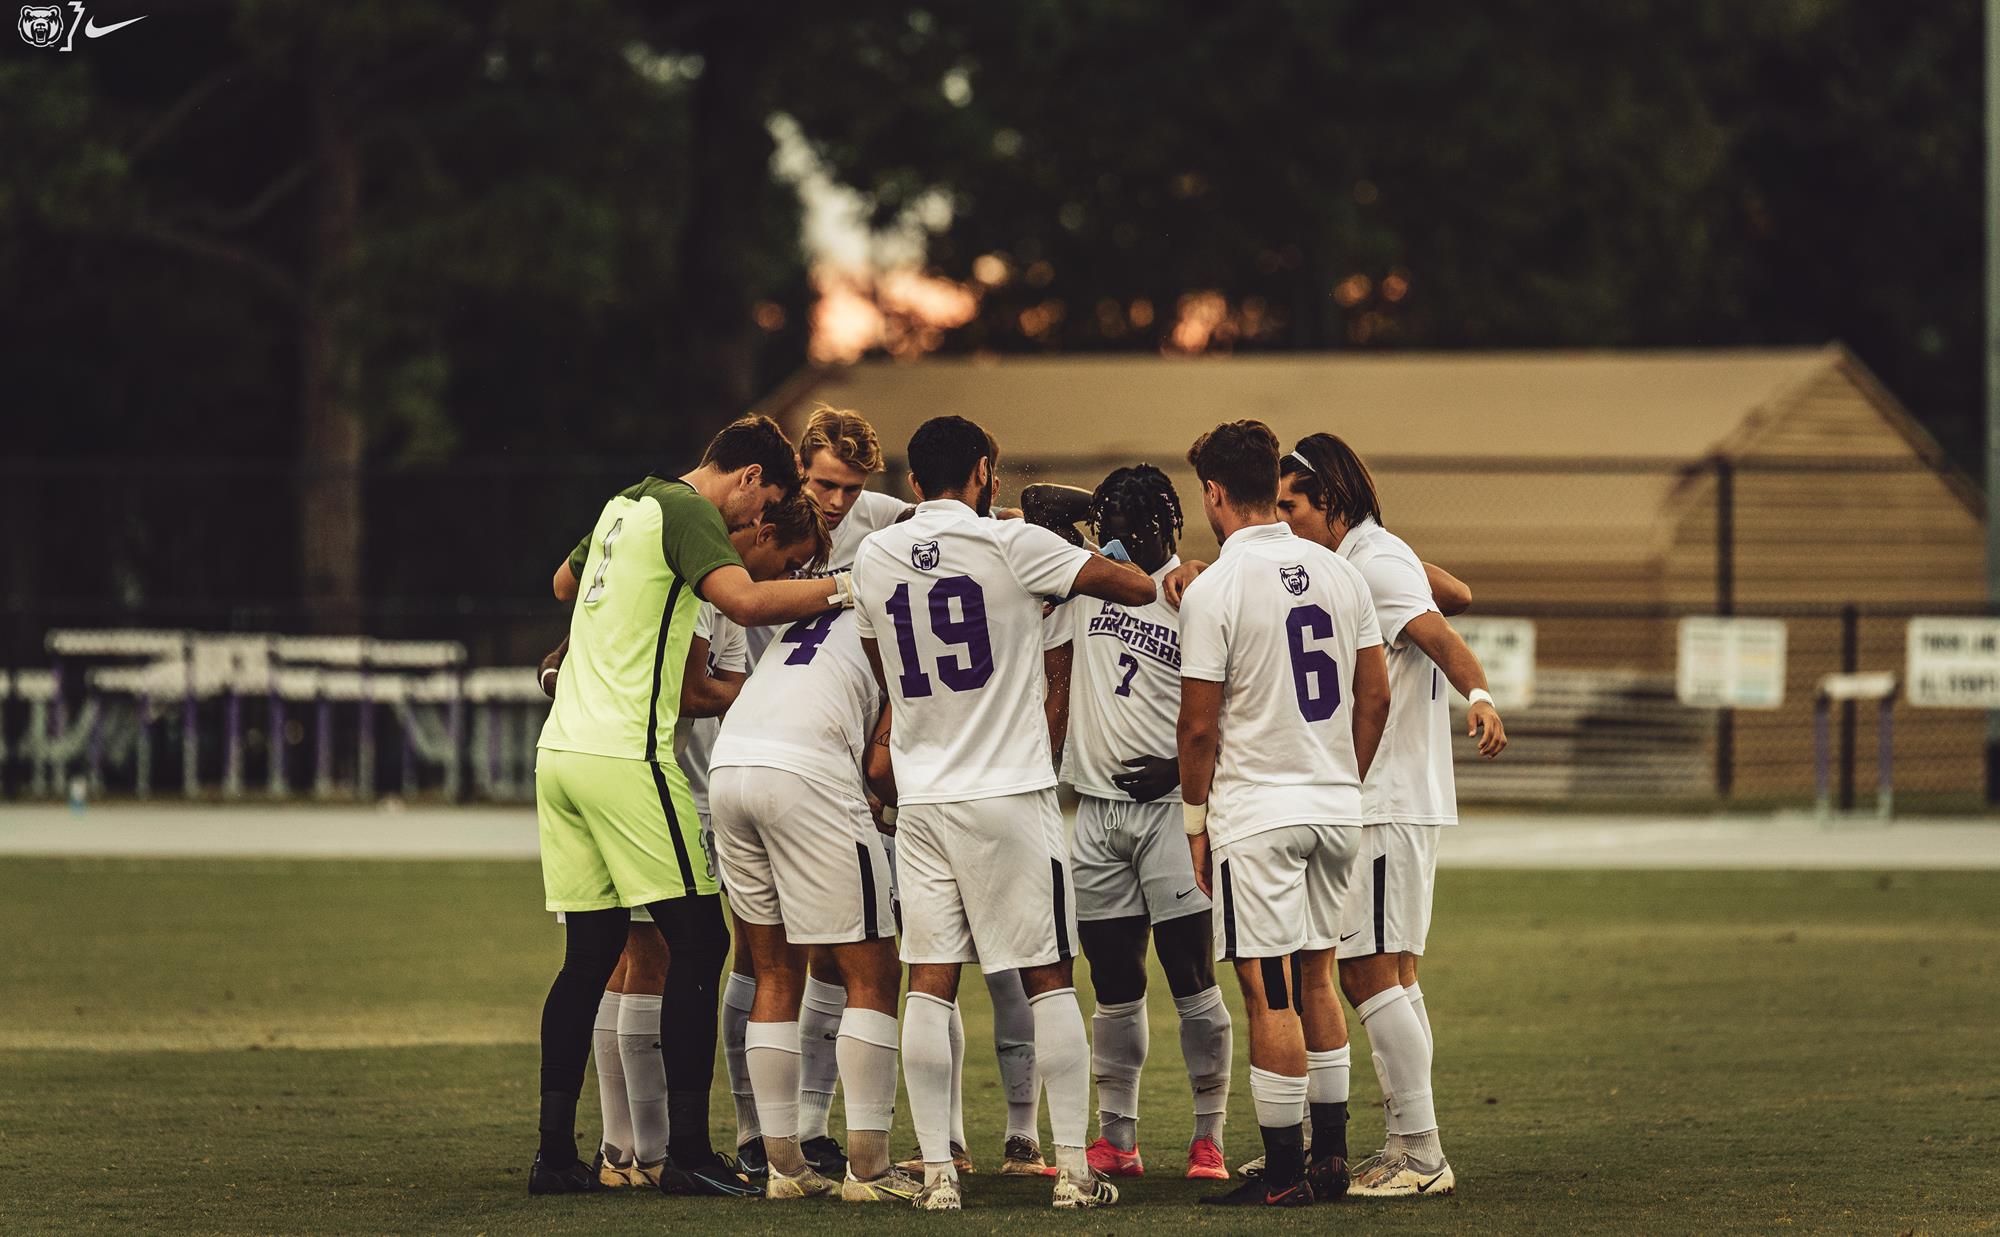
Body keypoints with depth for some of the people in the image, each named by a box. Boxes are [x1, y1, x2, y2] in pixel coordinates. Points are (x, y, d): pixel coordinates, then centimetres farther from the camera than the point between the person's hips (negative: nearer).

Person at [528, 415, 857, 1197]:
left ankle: (555, 1153, 8)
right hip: (625, 753, -9)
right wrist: (845, 591, -16)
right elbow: (746, 602, -24)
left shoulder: (625, 506, 20)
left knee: (588, 956, 10)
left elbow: (565, 583, 39)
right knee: (697, 942, -4)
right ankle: (687, 1153, -7)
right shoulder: (684, 513, -7)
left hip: (562, 747, 9)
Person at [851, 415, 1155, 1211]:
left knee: (930, 986, 5)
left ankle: (937, 1173, 1)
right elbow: (1139, 589, -4)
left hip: (922, 797, 4)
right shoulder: (1011, 546, -9)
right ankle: (1074, 1169, 3)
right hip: (1009, 791, -4)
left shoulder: (873, 559, 5)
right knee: (1047, 980, 3)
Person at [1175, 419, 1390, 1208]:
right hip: (1336, 804, 6)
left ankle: (1284, 1172, -1)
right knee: (1315, 978, 16)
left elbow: (1199, 727, -10)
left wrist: (1195, 818, 1)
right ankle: (1332, 1156, 19)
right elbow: (1375, 695, 10)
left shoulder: (1214, 589, -12)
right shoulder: (1338, 573, 5)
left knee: (1269, 993, -3)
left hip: (1256, 812, -6)